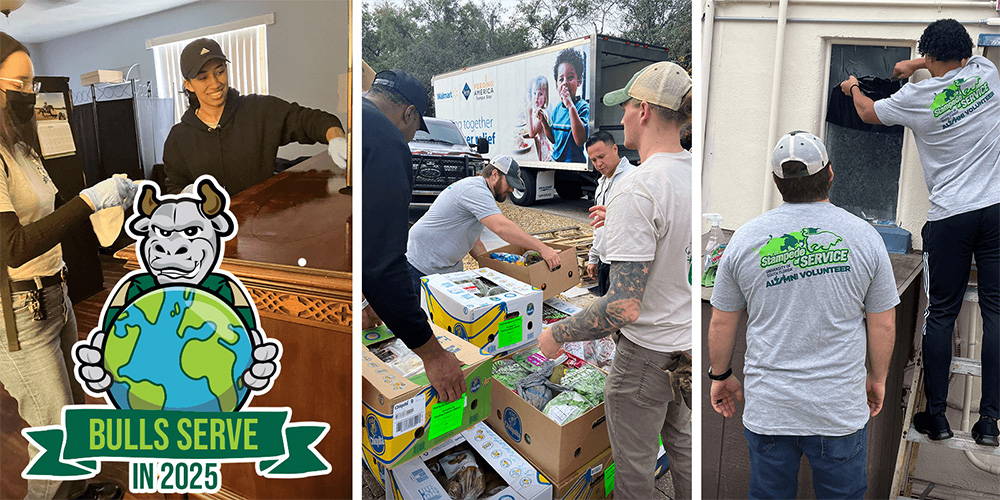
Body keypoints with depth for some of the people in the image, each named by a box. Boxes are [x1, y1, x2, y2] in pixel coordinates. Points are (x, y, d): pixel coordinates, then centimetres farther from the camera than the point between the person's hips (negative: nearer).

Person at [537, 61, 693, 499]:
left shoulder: (635, 190, -27)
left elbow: (625, 307, -31)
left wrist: (557, 335, -17)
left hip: (647, 352, -8)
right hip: (689, 343, 8)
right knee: (681, 446, 26)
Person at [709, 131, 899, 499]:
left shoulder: (744, 238, -4)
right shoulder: (863, 235, -5)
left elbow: (721, 323, 2)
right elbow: (883, 324, 2)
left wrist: (720, 375, 17)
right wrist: (878, 378, 17)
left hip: (767, 409, 0)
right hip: (842, 410, 0)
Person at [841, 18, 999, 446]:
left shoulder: (918, 96, -2)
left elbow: (869, 113, 17)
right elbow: (960, 61, 31)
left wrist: (853, 89, 37)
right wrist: (914, 65, 40)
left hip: (950, 218, -2)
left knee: (940, 314, 6)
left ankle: (936, 415, 12)